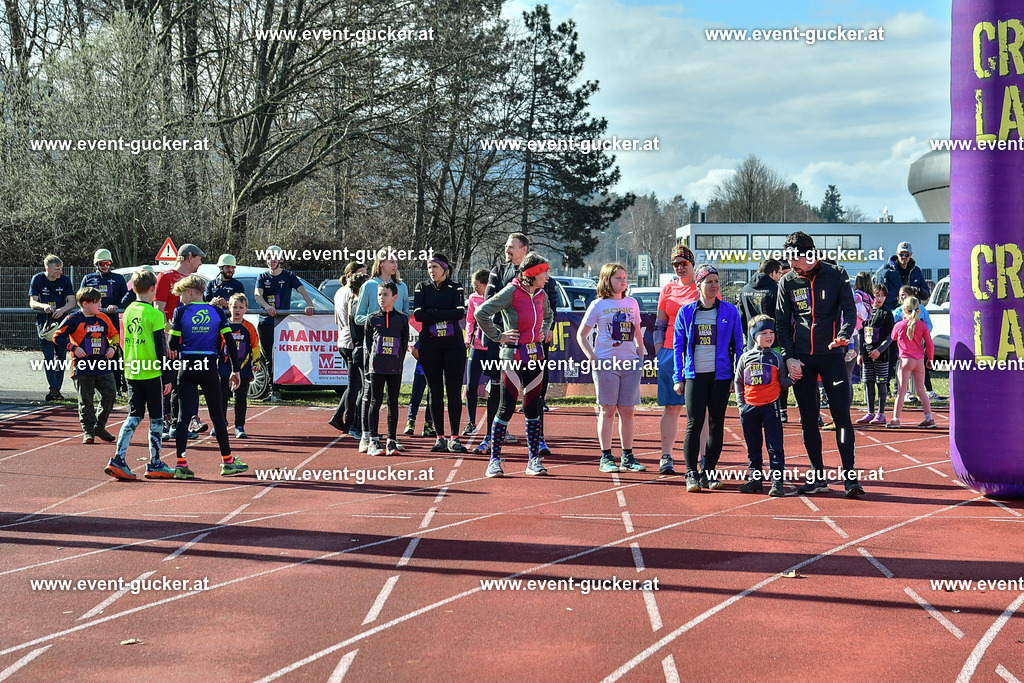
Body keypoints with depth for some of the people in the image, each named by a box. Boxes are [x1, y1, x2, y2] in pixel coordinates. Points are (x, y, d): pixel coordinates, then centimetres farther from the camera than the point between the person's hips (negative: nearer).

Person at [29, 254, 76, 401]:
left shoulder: (65, 280, 2)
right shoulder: (38, 279, -2)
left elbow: (72, 302, -3)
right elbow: (32, 302, -5)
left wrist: (62, 310, -24)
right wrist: (44, 306, -26)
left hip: (61, 321, 2)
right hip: (44, 321, -2)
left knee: (61, 356, 4)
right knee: (48, 355, -13)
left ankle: (55, 390, 12)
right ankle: (53, 388, -21)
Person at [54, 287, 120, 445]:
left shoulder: (103, 318, 9)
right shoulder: (74, 319, -6)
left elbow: (114, 334, 22)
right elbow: (58, 337, -4)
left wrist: (112, 347, 4)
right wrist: (73, 348, -14)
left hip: (103, 367, 5)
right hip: (83, 367, -4)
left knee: (110, 395, 2)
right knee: (86, 401, 1)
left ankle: (100, 426, 18)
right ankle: (88, 431, 11)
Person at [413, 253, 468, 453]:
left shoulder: (456, 288, 5)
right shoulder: (421, 288, 9)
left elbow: (460, 313, -10)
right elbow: (418, 314, -5)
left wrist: (433, 313, -10)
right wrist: (445, 315, -8)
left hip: (453, 343, -1)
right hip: (429, 344, 1)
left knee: (454, 390, -4)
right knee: (434, 391, 3)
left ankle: (454, 437, -2)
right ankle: (440, 438, 8)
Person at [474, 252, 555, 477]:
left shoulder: (541, 295, 9)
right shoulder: (511, 292, -12)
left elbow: (548, 316, 32)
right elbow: (481, 313, -16)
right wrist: (497, 336, -11)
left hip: (535, 356, 6)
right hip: (513, 356, -6)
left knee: (533, 408, 8)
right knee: (507, 408, -4)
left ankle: (534, 460, 14)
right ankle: (494, 460, 4)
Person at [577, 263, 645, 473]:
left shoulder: (632, 303, 13)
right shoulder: (598, 305, 1)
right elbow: (581, 335, 3)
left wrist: (640, 357, 10)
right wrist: (593, 358, -7)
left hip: (630, 363, 4)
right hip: (606, 363, -4)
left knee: (628, 411, 5)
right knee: (608, 410, 0)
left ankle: (627, 457, 12)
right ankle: (606, 458, 5)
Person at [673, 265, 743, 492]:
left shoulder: (730, 311, 5)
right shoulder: (686, 312, 6)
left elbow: (737, 346, 9)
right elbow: (678, 346, 9)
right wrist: (678, 378, 4)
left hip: (721, 375, 1)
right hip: (695, 375, -1)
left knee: (717, 424, 4)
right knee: (694, 424, -7)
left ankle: (709, 473, 12)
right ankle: (691, 474, -3)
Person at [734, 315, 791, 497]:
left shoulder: (776, 357, 2)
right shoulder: (745, 358, 6)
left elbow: (782, 382, 5)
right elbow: (738, 382, 12)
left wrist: (791, 378, -15)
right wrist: (741, 404, 5)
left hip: (770, 406, -2)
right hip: (749, 407, 2)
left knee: (775, 446, -5)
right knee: (753, 446, 10)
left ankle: (777, 481, -4)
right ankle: (755, 479, 19)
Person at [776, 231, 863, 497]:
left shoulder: (836, 275, 0)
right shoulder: (787, 281, 5)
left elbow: (849, 309, -2)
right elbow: (782, 322, 7)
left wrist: (844, 335, -22)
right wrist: (788, 357, -2)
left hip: (831, 354, -2)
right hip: (801, 358, 2)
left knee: (841, 414, -7)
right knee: (808, 419, 4)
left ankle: (850, 475, -4)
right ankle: (818, 478, 12)